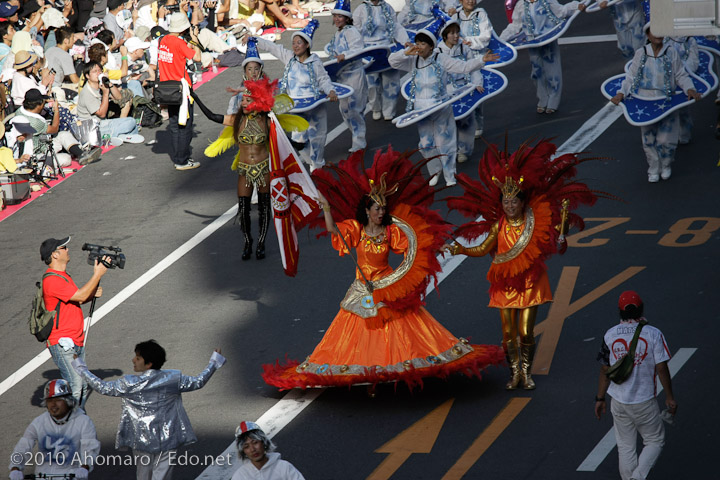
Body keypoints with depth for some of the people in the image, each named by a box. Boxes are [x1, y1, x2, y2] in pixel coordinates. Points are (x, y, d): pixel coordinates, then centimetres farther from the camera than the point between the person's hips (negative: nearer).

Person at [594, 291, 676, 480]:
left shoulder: (609, 335, -4)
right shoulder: (653, 334, -11)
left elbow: (604, 370, 1)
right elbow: (661, 369, -10)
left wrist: (600, 398, 11)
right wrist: (669, 397, 0)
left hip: (618, 402, 3)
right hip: (644, 401, -3)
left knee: (625, 447, 14)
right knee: (655, 442, 13)